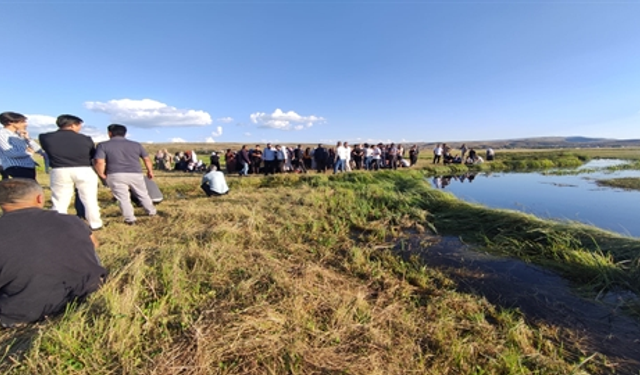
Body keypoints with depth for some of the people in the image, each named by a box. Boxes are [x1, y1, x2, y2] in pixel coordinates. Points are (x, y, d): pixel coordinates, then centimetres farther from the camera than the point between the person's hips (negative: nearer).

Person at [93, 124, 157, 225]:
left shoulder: (103, 145, 1)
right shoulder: (136, 144, 9)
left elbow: (99, 162, -10)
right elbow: (147, 159, 11)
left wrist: (102, 175, 4)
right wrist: (150, 171, 23)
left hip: (115, 175, -2)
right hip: (136, 174, 2)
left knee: (123, 198, 5)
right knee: (143, 194, 17)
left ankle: (130, 219, 4)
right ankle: (151, 212, 28)